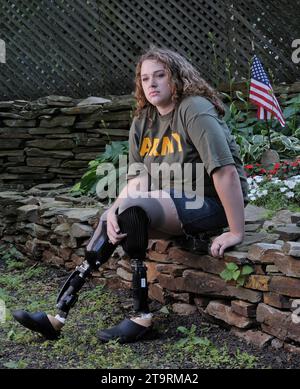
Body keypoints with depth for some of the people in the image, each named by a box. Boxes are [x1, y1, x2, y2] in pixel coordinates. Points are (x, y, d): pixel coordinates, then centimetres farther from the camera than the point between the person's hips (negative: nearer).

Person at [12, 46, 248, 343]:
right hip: (172, 203, 7)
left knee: (130, 208, -27)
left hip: (210, 203, -7)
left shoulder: (194, 110, -17)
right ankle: (59, 315, -9)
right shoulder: (142, 121, 5)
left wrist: (236, 232, -25)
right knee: (112, 220, -11)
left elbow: (226, 170, -24)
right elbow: (138, 180, -3)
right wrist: (114, 212, -23)